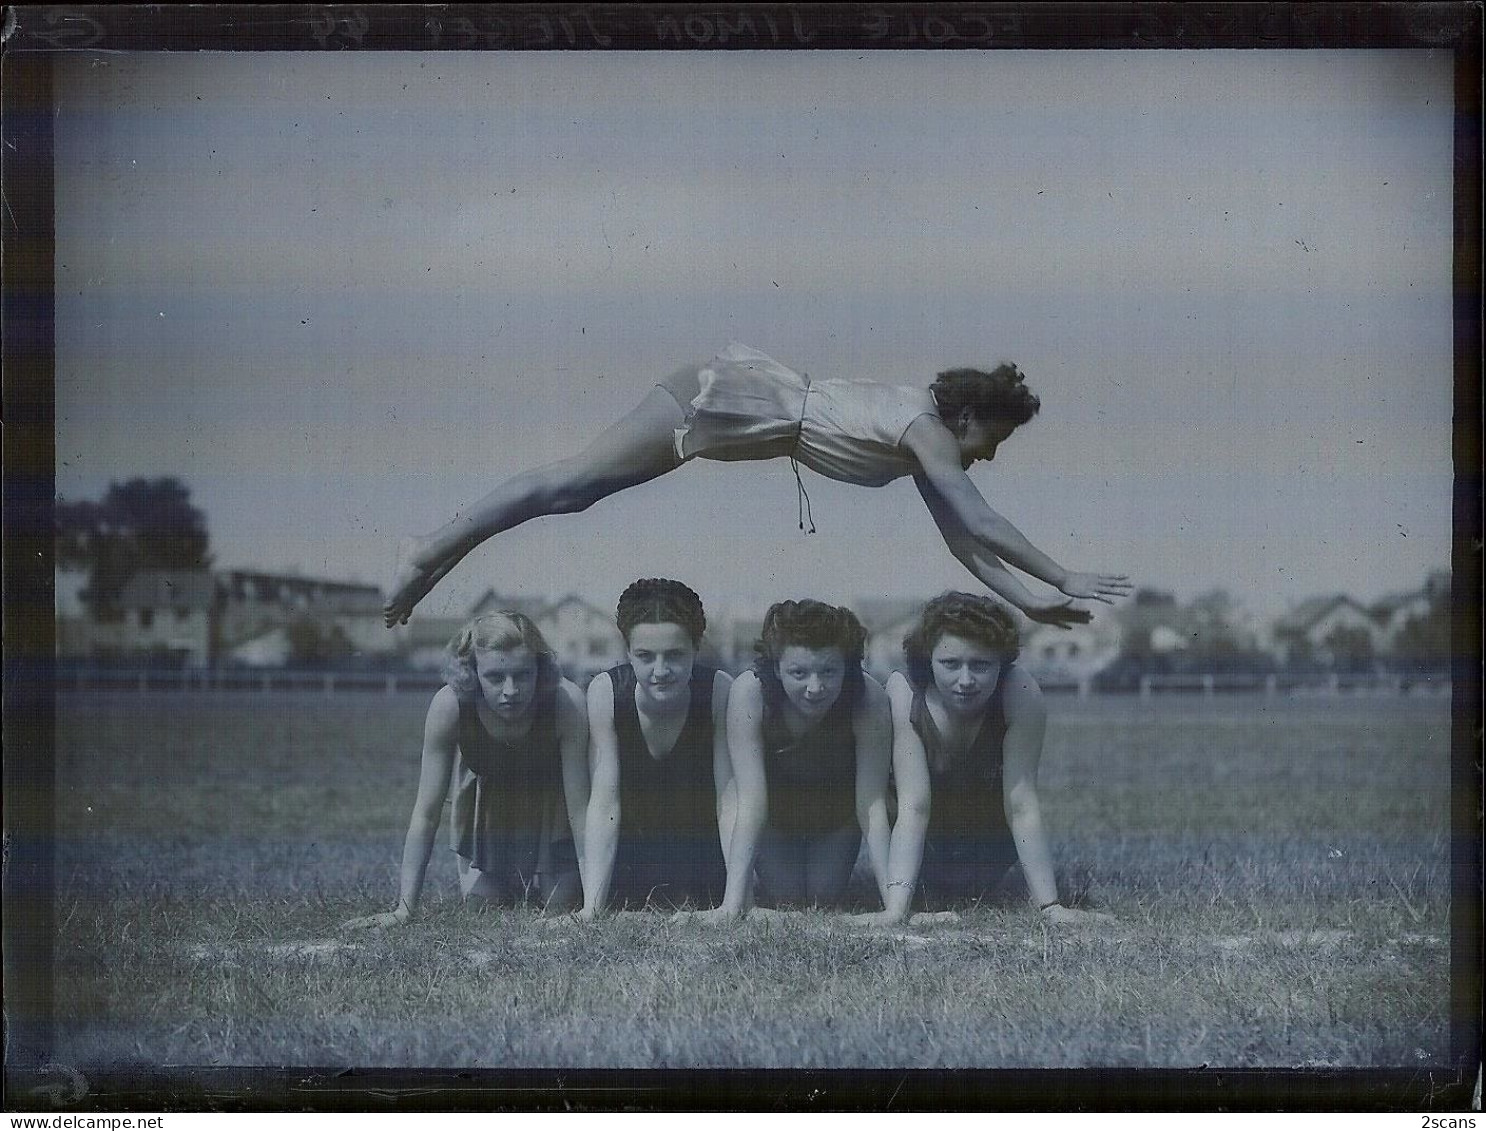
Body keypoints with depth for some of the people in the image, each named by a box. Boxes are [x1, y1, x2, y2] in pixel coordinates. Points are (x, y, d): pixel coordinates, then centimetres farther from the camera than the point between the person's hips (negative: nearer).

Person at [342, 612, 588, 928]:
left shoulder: (567, 703, -38)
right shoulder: (450, 705, -35)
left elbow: (580, 807, -32)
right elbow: (426, 812, -29)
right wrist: (404, 908, -32)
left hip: (549, 804, -1)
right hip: (486, 804, 1)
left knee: (559, 907, -2)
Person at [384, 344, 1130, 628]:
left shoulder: (922, 438, 12)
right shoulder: (927, 430, -13)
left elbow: (960, 540, 16)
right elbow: (982, 523, -20)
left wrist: (1028, 602, 11)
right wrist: (1065, 582, -17)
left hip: (749, 404, 9)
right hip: (734, 399, -9)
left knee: (577, 487, 10)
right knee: (573, 482, -6)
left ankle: (435, 554, 14)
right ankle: (431, 552, -3)